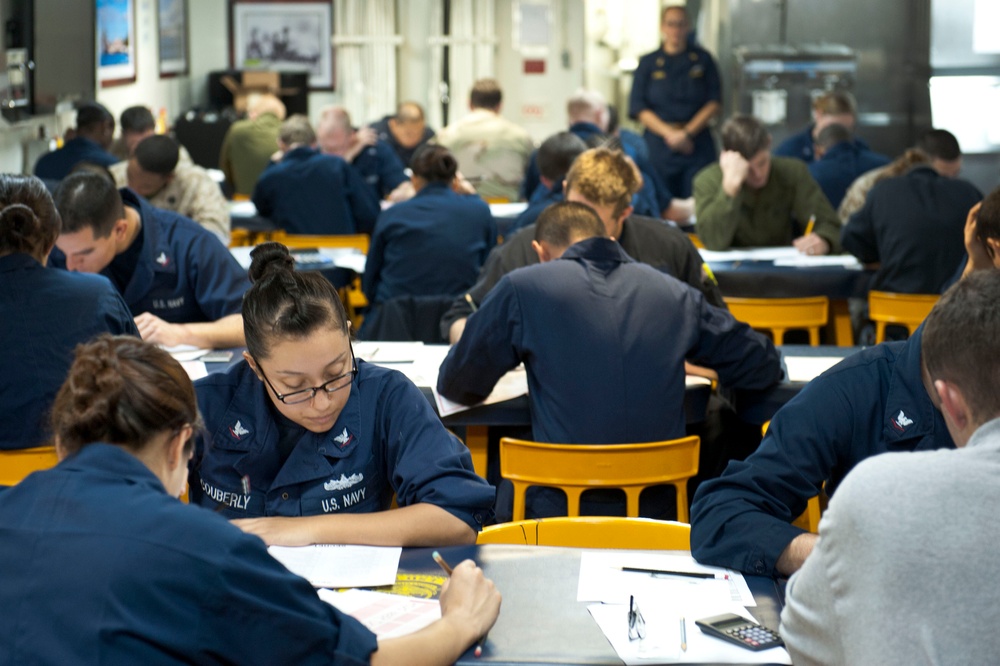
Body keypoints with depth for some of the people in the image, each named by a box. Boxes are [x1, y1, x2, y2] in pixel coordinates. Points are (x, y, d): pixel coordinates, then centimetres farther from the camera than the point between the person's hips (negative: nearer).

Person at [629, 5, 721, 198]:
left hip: (696, 143, 0)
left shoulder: (703, 59, 9)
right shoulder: (648, 63, 9)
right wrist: (668, 133, -10)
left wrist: (688, 132, -9)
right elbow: (638, 108, 3)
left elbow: (714, 102, 3)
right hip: (658, 143, 0)